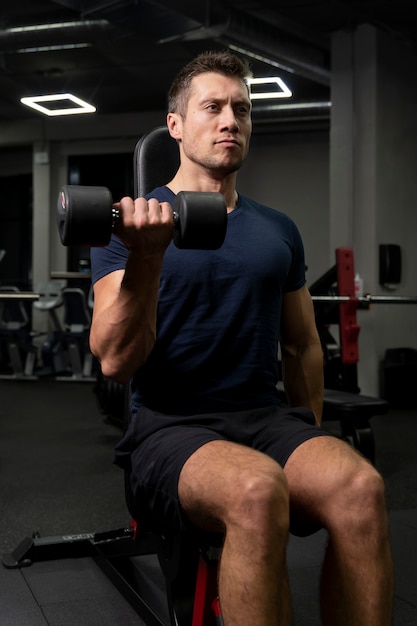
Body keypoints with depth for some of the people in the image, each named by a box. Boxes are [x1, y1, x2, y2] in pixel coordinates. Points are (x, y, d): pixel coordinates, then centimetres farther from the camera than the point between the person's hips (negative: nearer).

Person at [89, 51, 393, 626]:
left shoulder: (278, 230, 15)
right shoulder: (133, 221, 1)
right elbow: (116, 361, -9)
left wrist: (313, 444, 15)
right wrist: (146, 256, -22)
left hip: (266, 416, 4)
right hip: (171, 427, -3)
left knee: (360, 485, -30)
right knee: (257, 489, -37)